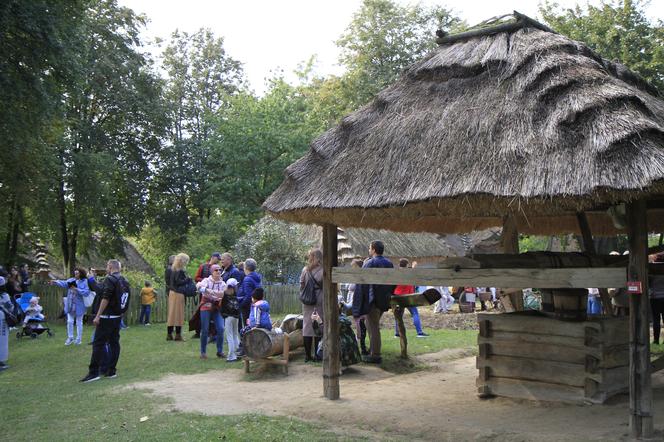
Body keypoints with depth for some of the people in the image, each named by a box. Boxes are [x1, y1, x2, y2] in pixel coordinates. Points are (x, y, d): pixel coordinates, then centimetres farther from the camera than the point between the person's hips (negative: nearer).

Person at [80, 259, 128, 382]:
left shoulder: (110, 279, -12)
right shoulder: (124, 281, 12)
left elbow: (105, 299, -18)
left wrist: (98, 316, -17)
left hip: (107, 317, -8)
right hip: (118, 317, 8)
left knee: (98, 343, -6)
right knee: (114, 342, 10)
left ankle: (93, 372, -7)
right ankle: (112, 371, 10)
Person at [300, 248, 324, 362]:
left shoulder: (305, 270, 3)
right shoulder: (323, 270, -7)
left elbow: (301, 286, 7)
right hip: (320, 300, -3)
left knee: (307, 325, 7)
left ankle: (307, 355, 10)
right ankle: (317, 354, 5)